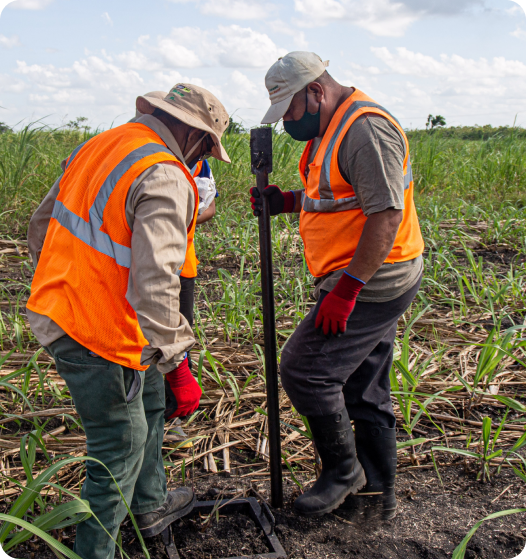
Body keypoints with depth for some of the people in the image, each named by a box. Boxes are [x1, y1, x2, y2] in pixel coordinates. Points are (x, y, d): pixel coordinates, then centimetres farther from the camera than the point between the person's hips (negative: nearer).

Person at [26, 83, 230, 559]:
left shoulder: (97, 147, 9)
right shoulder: (166, 179, -20)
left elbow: (43, 225, 17)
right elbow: (154, 281, -30)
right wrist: (178, 362, -25)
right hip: (97, 335, -10)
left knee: (150, 397, 26)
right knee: (121, 445, 6)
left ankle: (149, 506, 44)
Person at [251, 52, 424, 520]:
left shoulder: (366, 128, -17)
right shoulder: (331, 130, 16)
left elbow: (386, 213, -24)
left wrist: (346, 288, -25)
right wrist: (286, 201, 10)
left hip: (372, 283, -10)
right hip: (363, 281, 10)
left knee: (304, 369, -9)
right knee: (363, 389, 14)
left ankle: (344, 471, 11)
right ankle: (376, 494, 27)